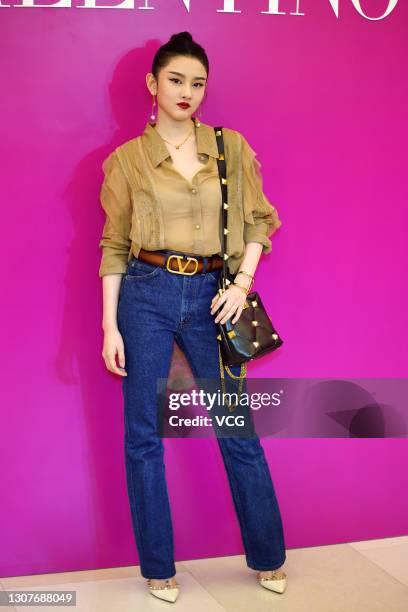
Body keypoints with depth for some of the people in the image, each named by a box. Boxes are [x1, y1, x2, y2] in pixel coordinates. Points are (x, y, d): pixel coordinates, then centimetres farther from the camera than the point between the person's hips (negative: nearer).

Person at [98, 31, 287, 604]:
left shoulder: (231, 147, 6)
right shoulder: (127, 158, 2)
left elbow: (258, 221, 10)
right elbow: (115, 246, 3)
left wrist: (242, 282, -5)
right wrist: (110, 326, -1)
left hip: (211, 296, 1)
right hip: (147, 295, 0)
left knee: (239, 429, 5)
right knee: (144, 436, 4)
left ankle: (268, 558, 23)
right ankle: (159, 567, 21)